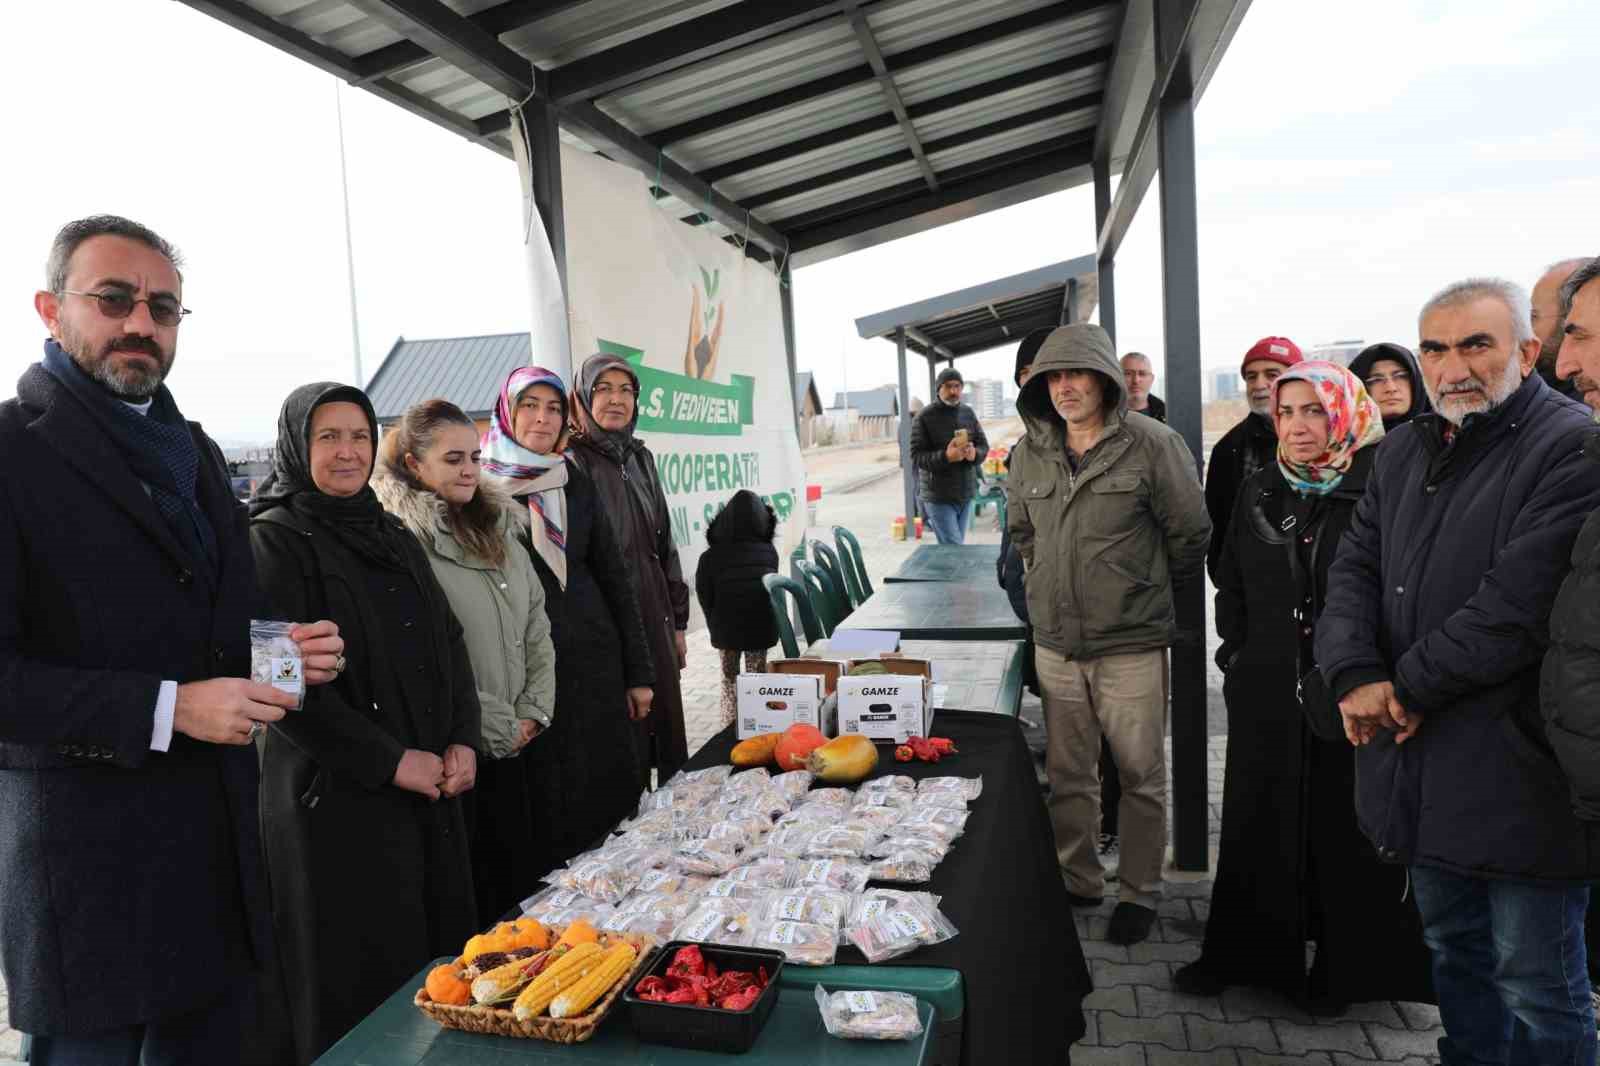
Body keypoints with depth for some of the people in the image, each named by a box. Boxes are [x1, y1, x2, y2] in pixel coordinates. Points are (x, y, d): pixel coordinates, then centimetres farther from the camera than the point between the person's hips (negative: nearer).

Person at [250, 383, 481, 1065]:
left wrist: (463, 741, -2)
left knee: (442, 955, 12)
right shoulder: (275, 541, -7)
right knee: (364, 985, 4)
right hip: (338, 797, -6)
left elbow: (448, 645, 12)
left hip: (433, 790, 6)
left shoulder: (393, 536, 13)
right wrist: (389, 760, -15)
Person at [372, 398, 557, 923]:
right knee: (478, 893, 7)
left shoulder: (498, 529, 10)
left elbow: (536, 625, 11)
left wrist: (535, 711, 0)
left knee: (529, 880, 17)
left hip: (519, 744, 7)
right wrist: (494, 727, -12)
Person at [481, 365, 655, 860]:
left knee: (609, 794, 8)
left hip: (594, 661, 4)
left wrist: (639, 673, 7)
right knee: (547, 806, 3)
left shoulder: (575, 483, 9)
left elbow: (614, 578, 10)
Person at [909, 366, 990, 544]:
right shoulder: (924, 417, -8)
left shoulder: (968, 413, 8)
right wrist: (945, 457, -29)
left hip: (966, 494, 5)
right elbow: (917, 456, -13)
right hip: (939, 497, -5)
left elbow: (984, 445, 9)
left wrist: (975, 453, -15)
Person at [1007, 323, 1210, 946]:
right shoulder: (1030, 454, 4)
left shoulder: (1151, 444, -8)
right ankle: (1077, 882, 33)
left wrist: (1147, 591, 11)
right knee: (1066, 776, 14)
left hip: (1133, 645, -3)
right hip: (1055, 643, 4)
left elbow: (1190, 532, 0)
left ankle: (1139, 892, 28)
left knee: (1140, 776, 9)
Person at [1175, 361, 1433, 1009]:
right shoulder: (1259, 492, 7)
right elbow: (1230, 586, 15)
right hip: (1267, 695, 4)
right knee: (1260, 826, 13)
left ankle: (1345, 970, 27)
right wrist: (1237, 656, 8)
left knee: (1346, 829, 9)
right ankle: (1248, 952, 29)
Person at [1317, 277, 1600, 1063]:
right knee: (1454, 954, 23)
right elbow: (1354, 569, 5)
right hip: (1423, 767, 7)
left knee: (1536, 985, 7)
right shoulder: (1403, 453, 12)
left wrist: (1408, 688, -15)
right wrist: (1356, 678, -11)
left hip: (1519, 776, -7)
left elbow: (1522, 600, -22)